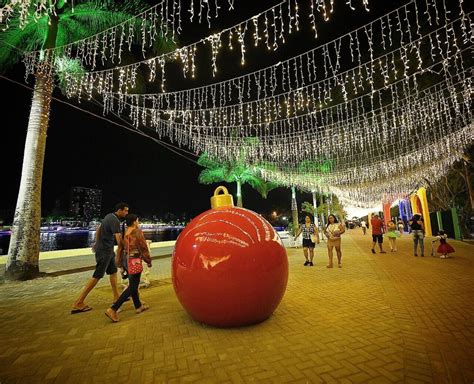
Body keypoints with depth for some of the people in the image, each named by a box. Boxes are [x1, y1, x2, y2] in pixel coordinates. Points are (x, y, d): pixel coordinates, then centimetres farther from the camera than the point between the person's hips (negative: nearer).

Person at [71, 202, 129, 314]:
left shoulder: (109, 216, 8)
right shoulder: (115, 221, -22)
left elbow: (98, 229, 19)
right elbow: (119, 240, -27)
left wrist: (96, 243, 27)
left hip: (108, 250, 10)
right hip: (104, 251, -10)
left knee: (113, 271, 15)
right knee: (97, 276, -3)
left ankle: (116, 297, 24)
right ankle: (78, 303, 5)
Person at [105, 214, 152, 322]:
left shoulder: (124, 233, 7)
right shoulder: (137, 232, -14)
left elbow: (120, 248, 12)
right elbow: (143, 248, -12)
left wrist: (119, 262, 21)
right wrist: (148, 261, -2)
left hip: (127, 261, 8)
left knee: (133, 284, 19)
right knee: (132, 287, 0)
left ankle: (138, 306, 32)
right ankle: (113, 309, -5)